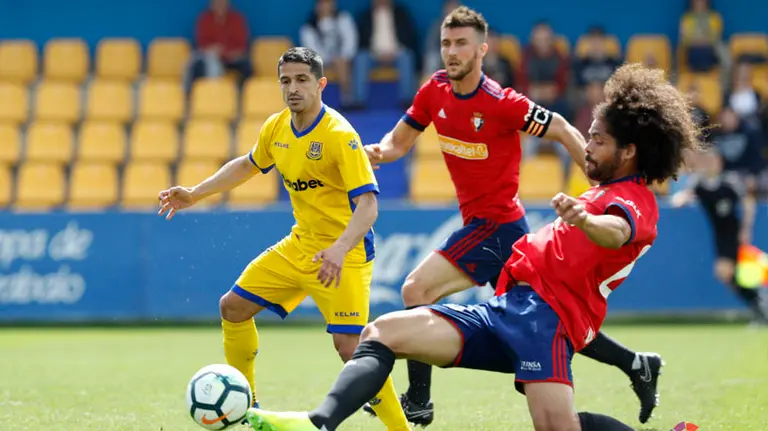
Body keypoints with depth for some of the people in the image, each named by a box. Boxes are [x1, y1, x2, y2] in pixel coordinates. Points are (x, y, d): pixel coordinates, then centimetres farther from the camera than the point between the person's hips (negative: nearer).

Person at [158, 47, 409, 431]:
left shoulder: (339, 136, -22)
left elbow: (368, 204, -28)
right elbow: (248, 165, 23)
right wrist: (195, 194, 18)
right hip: (300, 245, 8)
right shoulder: (276, 128, 1)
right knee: (233, 307, 11)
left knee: (348, 345, -21)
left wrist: (339, 250, -42)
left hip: (343, 253, -8)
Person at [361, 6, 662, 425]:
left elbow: (564, 131, -13)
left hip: (495, 223, -8)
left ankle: (417, 400, -8)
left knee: (416, 290, -15)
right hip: (483, 222, 8)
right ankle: (636, 364, 26)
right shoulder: (434, 91, 1)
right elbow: (398, 141, 7)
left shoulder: (502, 103, -19)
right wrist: (379, 151, -16)